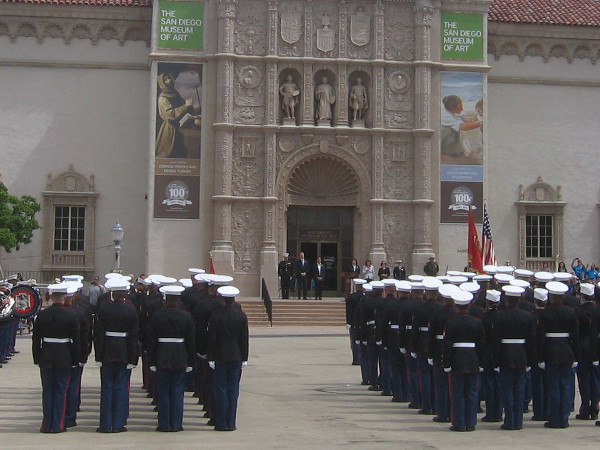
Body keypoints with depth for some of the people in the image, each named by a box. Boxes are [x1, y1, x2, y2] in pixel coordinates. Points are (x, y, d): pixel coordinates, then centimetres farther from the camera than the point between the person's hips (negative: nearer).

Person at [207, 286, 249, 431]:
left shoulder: (215, 316, -7)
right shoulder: (241, 316, -1)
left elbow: (211, 339, -6)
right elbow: (244, 339, 1)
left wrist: (211, 358, 0)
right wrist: (244, 358, 7)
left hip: (220, 357, -2)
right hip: (236, 357, 2)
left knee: (220, 389, 4)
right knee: (233, 389, 6)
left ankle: (221, 423, 4)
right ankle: (231, 423, 6)